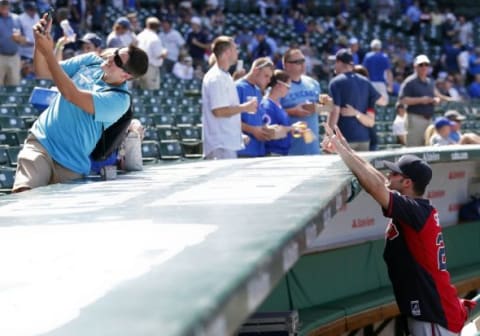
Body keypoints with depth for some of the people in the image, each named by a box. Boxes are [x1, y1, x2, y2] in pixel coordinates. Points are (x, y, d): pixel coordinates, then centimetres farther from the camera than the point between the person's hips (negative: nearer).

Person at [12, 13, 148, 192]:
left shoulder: (119, 100, -14)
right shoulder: (91, 61, 4)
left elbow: (71, 95, -24)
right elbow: (42, 72, 10)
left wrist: (48, 52, -25)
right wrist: (40, 44, -11)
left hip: (70, 165, -3)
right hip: (40, 141, 3)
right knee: (23, 195, -21)